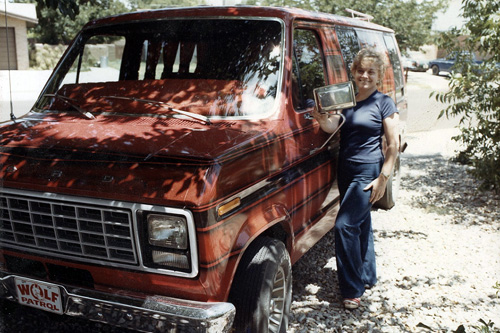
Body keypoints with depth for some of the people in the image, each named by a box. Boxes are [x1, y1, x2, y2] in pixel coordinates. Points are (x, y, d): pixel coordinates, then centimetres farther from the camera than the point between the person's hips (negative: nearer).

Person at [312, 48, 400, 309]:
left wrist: (383, 178, -13)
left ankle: (352, 289, -2)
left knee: (345, 225, -13)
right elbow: (332, 126, -7)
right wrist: (322, 118, -29)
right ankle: (367, 276, 32)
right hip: (346, 170, 6)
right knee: (361, 224, 17)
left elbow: (394, 145, -7)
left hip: (368, 173, -6)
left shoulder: (384, 103, -6)